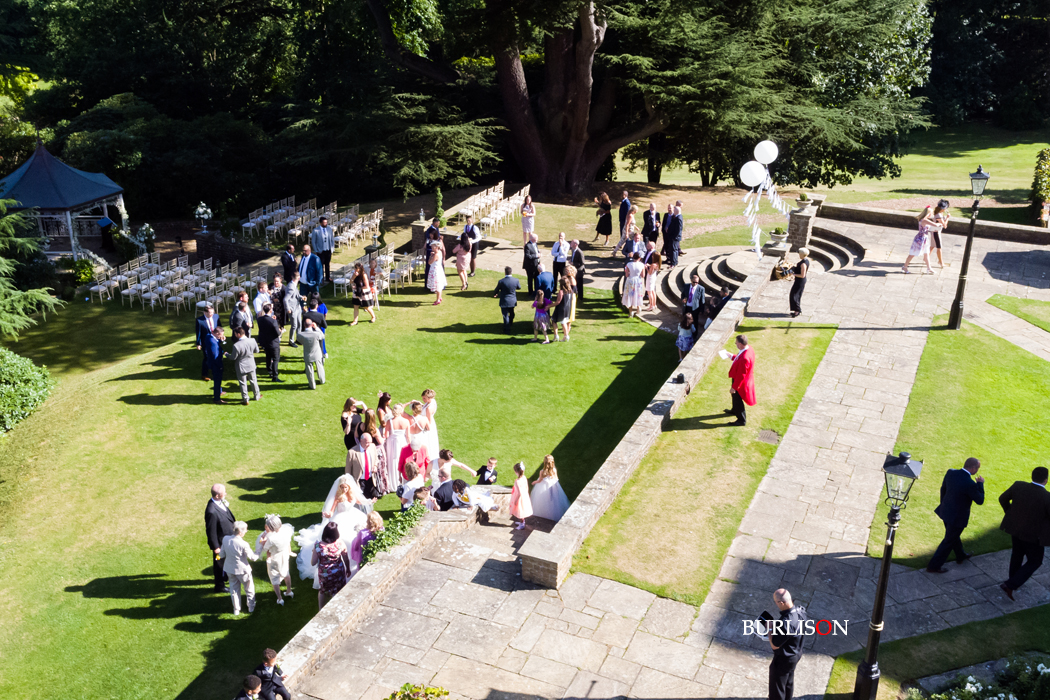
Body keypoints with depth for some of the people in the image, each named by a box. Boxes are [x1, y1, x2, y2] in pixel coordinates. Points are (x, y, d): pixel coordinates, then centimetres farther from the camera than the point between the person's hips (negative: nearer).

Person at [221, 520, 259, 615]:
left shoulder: (225, 539, -15)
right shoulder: (243, 544, -30)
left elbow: (222, 554, -2)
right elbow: (253, 557, -17)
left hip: (229, 569, 4)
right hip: (242, 570, -4)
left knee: (234, 589, 23)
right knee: (249, 589, 21)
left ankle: (236, 609, 35)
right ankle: (251, 607, 36)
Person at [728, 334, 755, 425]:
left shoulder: (744, 358, -41)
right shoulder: (748, 348, -12)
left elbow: (741, 375, -31)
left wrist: (734, 387, -21)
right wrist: (732, 356, 7)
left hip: (741, 383, -10)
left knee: (738, 399, 12)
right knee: (735, 396, 32)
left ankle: (742, 420, 31)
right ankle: (735, 410, 58)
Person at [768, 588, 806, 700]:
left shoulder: (785, 623, -41)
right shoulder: (800, 610, -17)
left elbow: (774, 645, -30)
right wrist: (776, 627, 1)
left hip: (783, 659, -8)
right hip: (797, 652, 8)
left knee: (777, 685, 18)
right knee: (789, 681, 32)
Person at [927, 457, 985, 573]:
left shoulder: (951, 473, -10)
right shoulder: (970, 484, -31)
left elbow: (943, 489, 4)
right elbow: (980, 501, -16)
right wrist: (980, 484, -5)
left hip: (946, 510, 8)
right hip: (957, 517, -7)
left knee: (954, 535, 30)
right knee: (949, 541, 10)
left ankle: (961, 555, 55)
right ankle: (934, 566, 20)